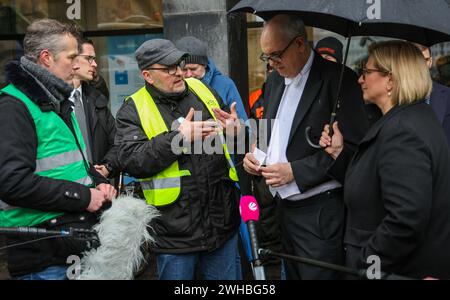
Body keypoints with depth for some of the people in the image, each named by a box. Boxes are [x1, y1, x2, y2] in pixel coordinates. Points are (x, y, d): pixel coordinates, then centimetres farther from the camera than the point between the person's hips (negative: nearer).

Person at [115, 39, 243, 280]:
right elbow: (131, 160, -19)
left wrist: (234, 131, -5)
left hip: (223, 221, 4)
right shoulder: (133, 110, -5)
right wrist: (178, 137, -21)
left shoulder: (201, 90, 9)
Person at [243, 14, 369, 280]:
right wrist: (256, 154, 2)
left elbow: (354, 146, -17)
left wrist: (296, 170, -20)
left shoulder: (339, 79, -12)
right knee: (292, 273, 15)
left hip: (320, 211, -7)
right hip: (285, 206, 7)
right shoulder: (275, 80, 12)